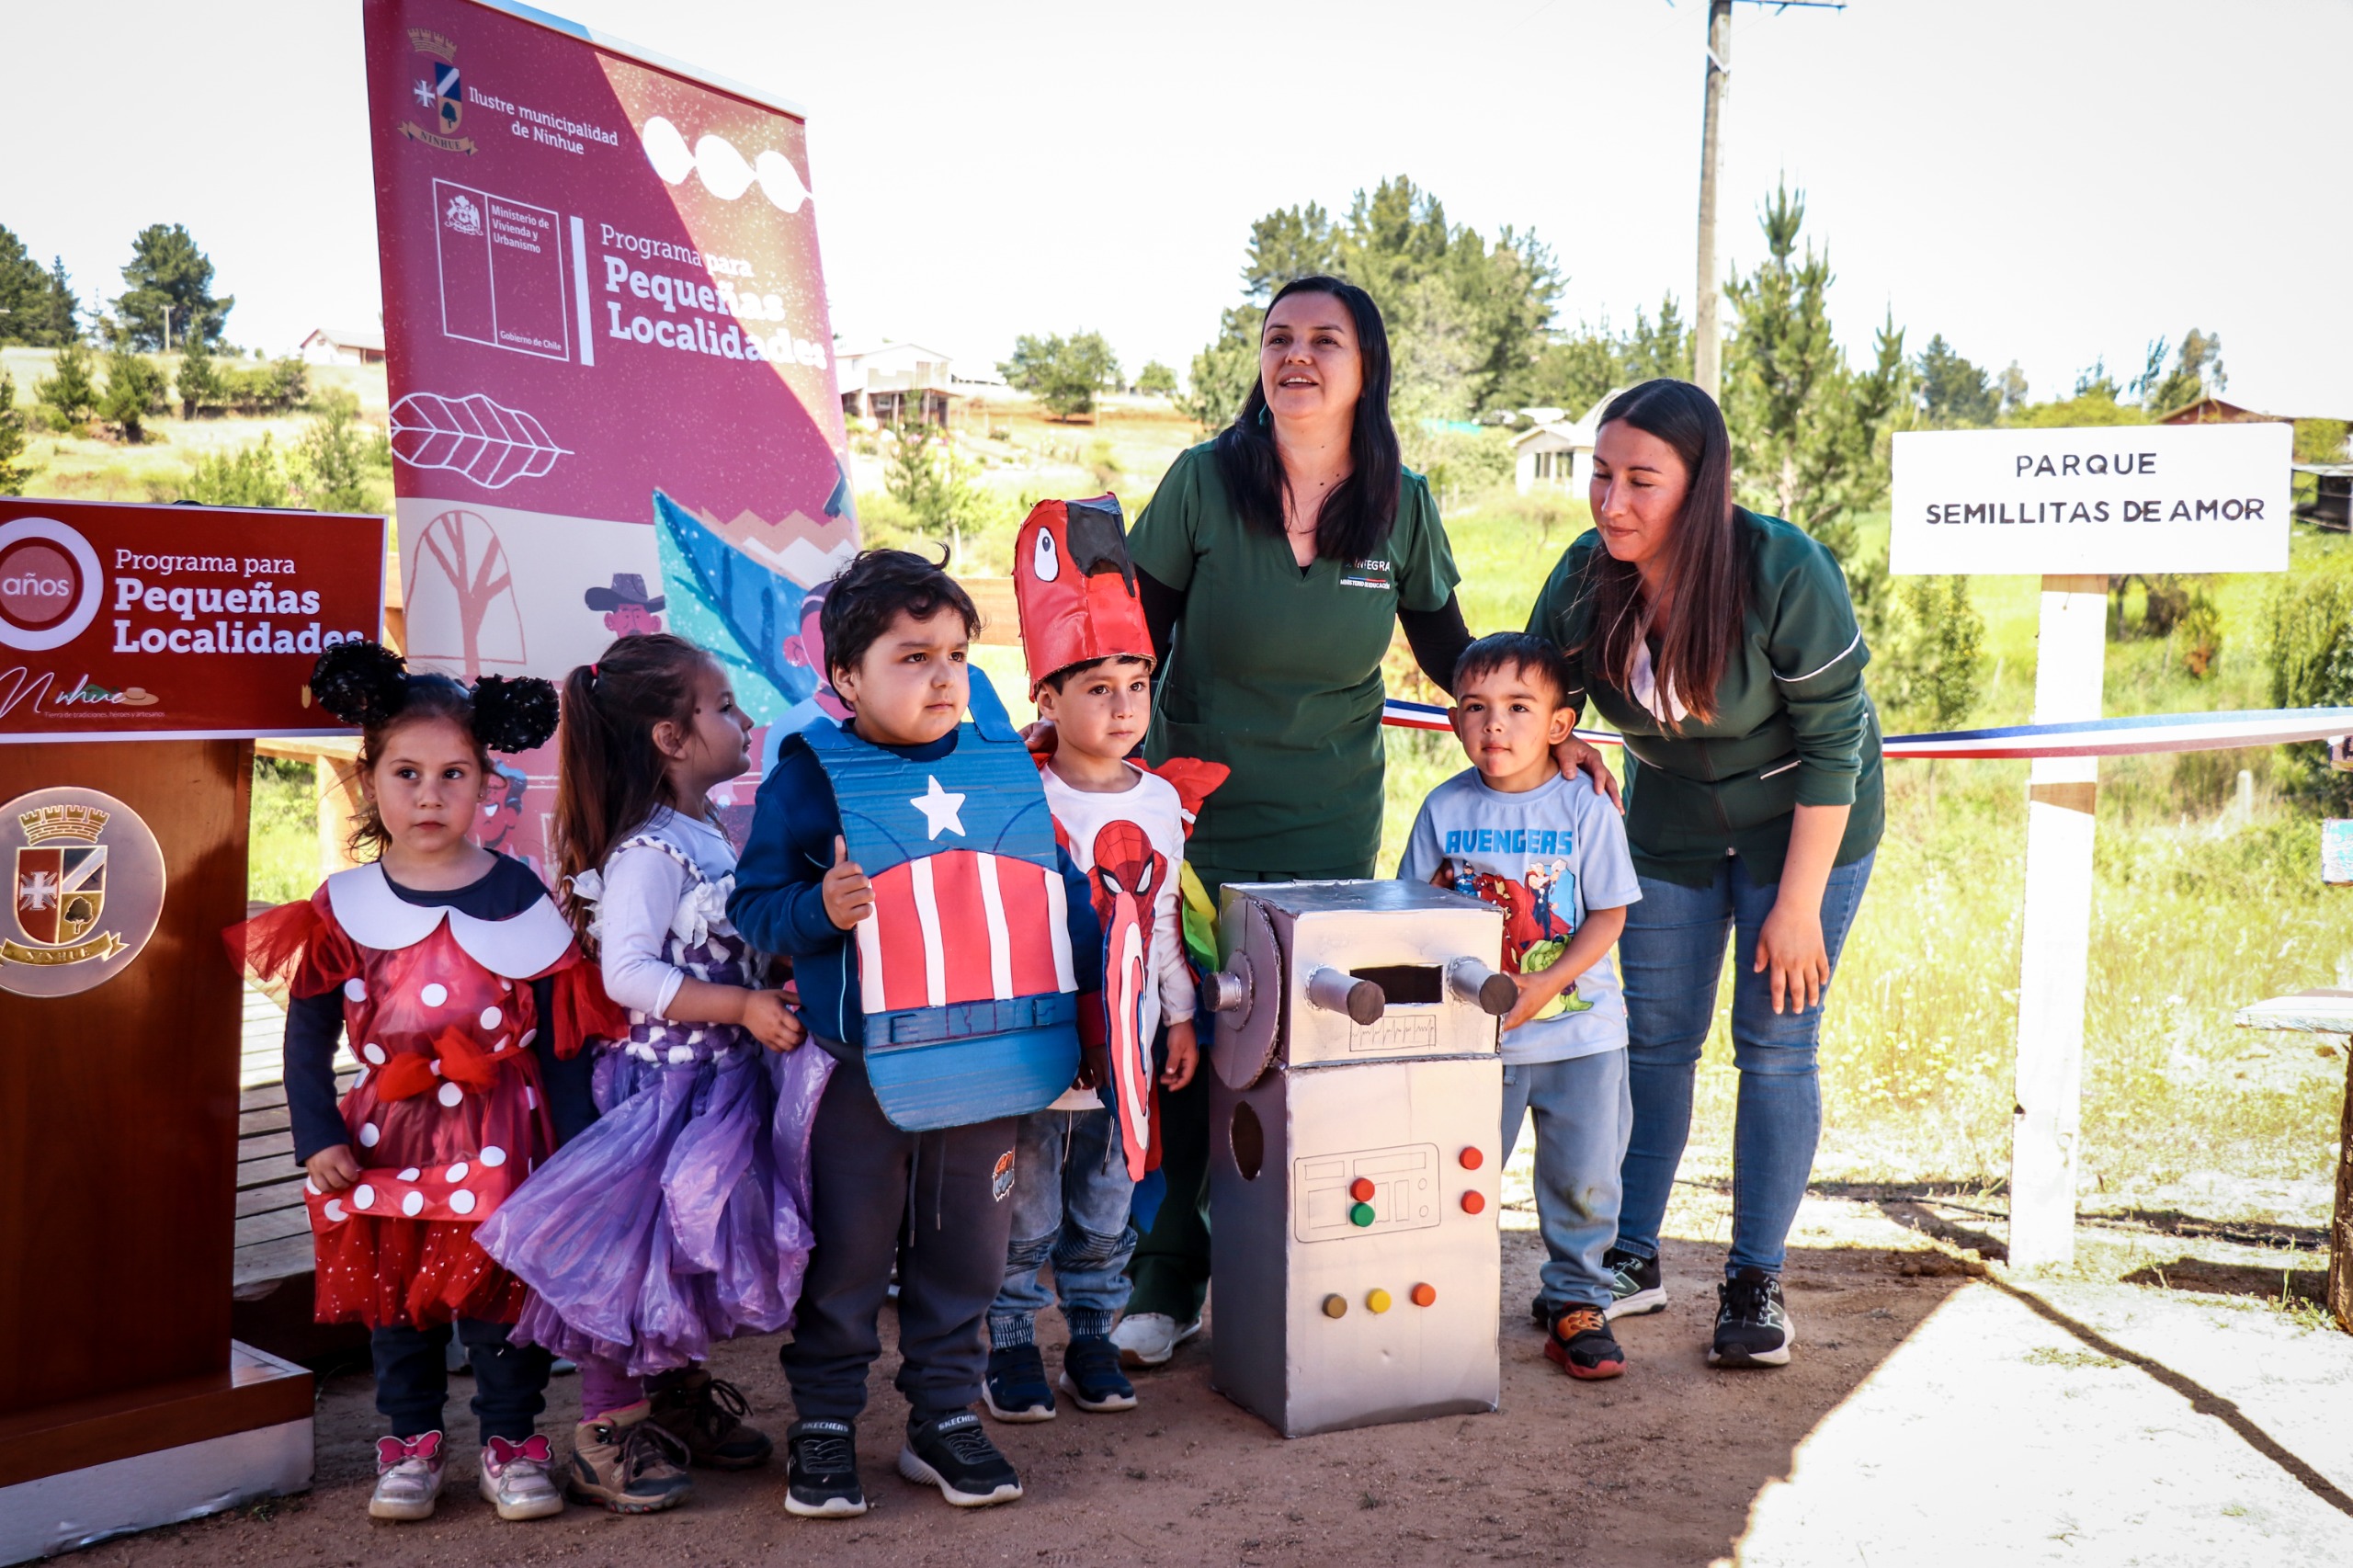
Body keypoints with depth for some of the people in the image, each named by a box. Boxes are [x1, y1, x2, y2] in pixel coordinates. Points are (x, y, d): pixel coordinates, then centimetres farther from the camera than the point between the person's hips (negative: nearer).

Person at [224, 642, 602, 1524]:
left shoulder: (517, 899, -4)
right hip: (387, 1138, 2)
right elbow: (308, 1039, 6)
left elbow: (560, 1037, -2)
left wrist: (578, 1147, -3)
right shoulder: (343, 907, 0)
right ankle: (411, 1441, 29)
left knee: (501, 1289, 4)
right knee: (393, 1293, 12)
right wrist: (318, 1140, -1)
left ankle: (512, 1442, 21)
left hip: (498, 1136, -2)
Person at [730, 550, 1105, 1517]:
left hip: (986, 1069, 4)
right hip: (861, 1073, -3)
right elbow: (751, 905, -7)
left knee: (965, 1254, 14)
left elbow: (1056, 892, 13)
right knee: (846, 1256, 9)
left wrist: (1095, 989, 13)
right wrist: (818, 909, -26)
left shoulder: (1006, 771, 4)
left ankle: (945, 1416, 31)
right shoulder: (810, 778, -6)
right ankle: (823, 1427, 26)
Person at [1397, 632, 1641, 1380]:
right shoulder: (1446, 808, -3)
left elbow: (1608, 914, -6)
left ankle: (1576, 1299, 27)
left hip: (1577, 1030, -1)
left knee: (1583, 1177, 7)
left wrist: (1544, 986, -16)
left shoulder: (1585, 806, -8)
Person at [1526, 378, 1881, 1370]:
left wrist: (1798, 905, -20)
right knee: (1652, 1038, 6)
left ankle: (1755, 1283, 9)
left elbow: (1833, 745, -22)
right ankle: (1631, 1260, 19)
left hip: (1802, 823, -4)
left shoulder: (1786, 572, -28)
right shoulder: (1584, 578, -17)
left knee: (1776, 1045, -3)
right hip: (1669, 822, 4)